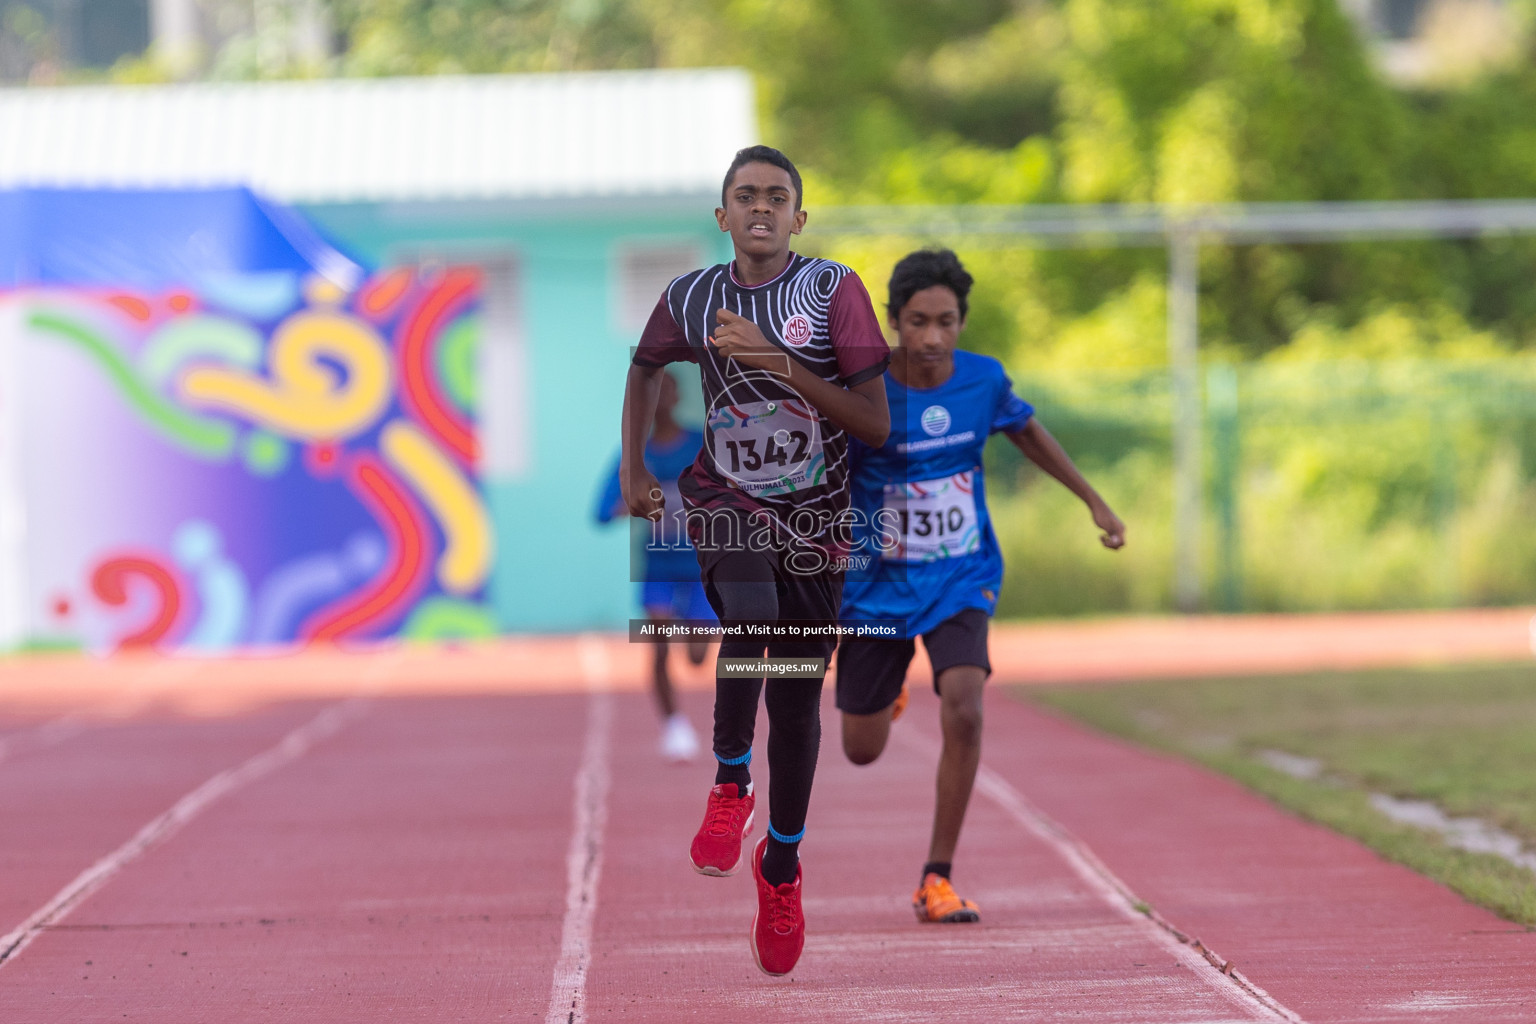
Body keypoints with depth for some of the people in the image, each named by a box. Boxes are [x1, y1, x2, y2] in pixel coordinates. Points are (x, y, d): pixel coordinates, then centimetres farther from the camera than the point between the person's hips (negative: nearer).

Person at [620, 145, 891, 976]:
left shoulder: (834, 292, -9)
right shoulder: (690, 299, -2)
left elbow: (876, 424, -14)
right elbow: (644, 369, 21)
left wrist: (779, 363, -24)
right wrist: (632, 472, 10)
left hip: (816, 519, 0)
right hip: (726, 506, 0)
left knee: (796, 698, 7)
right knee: (748, 611, -32)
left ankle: (782, 865, 29)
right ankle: (729, 785, -9)